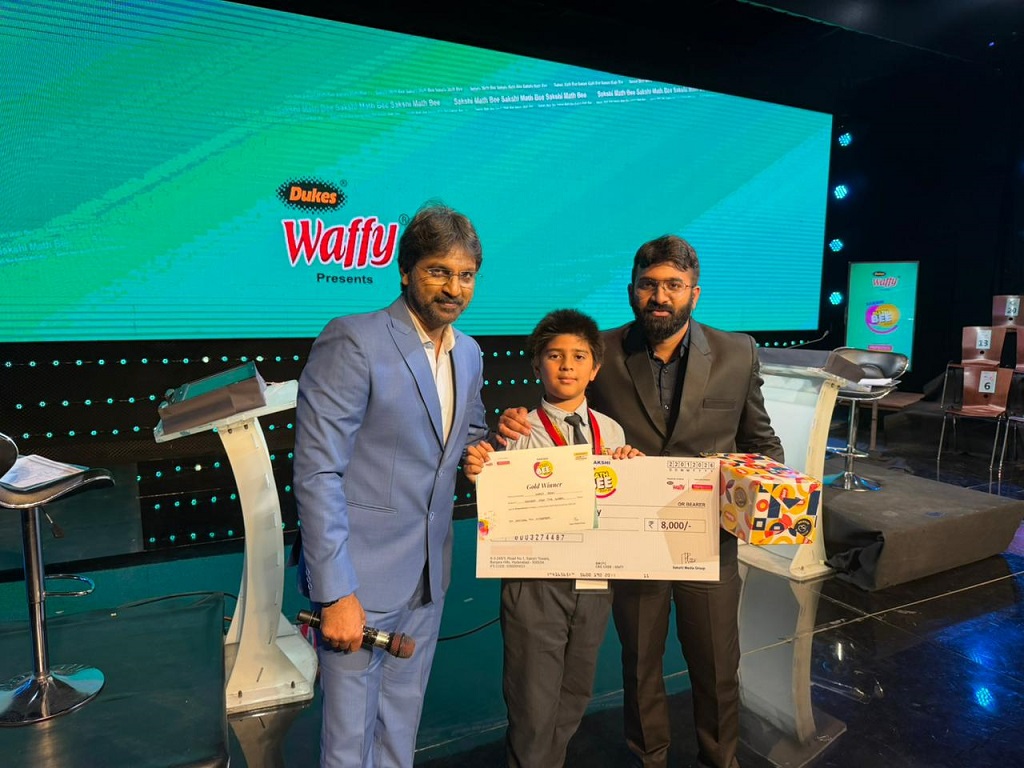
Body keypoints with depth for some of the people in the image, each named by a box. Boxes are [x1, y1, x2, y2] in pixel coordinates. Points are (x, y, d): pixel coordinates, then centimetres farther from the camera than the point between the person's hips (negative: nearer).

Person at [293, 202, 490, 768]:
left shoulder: (468, 354, 7)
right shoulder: (354, 340, -15)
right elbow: (317, 474, -18)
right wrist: (336, 593, -19)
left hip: (428, 577, 6)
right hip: (359, 576, -6)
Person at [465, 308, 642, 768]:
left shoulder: (612, 432, 3)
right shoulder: (519, 432, -9)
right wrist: (478, 473, -28)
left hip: (594, 581, 5)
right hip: (535, 581, -4)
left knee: (575, 696, 22)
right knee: (534, 705, 7)